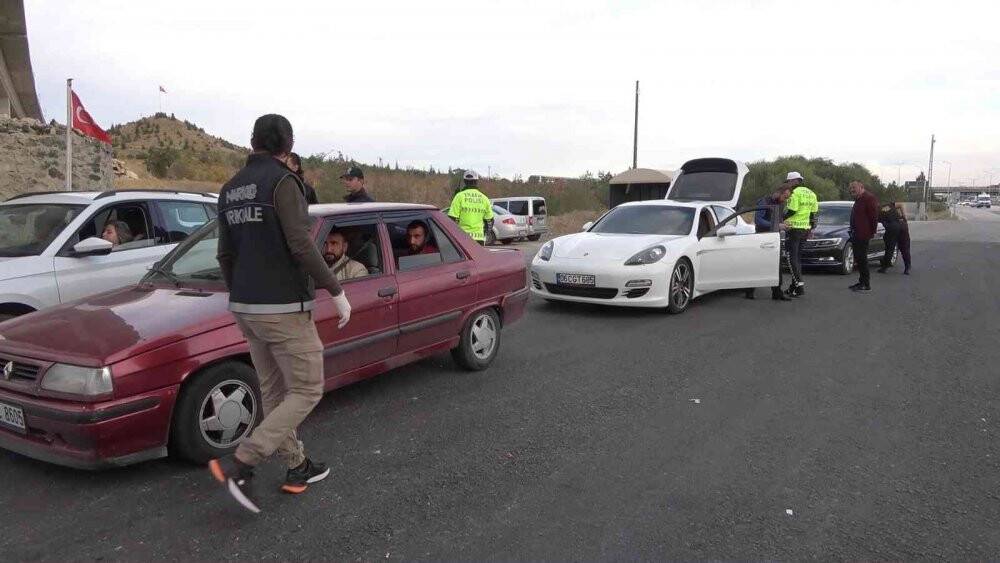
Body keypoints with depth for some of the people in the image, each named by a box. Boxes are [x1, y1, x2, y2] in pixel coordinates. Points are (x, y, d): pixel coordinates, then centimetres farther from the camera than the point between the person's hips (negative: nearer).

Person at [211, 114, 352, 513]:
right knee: (306, 392, 1)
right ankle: (239, 465, -7)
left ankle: (297, 469, 26)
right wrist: (337, 292, -12)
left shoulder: (230, 189, 12)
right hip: (284, 308, -8)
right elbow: (301, 246, -20)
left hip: (246, 307, 8)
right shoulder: (283, 181, -12)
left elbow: (225, 254, 16)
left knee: (275, 393, 15)